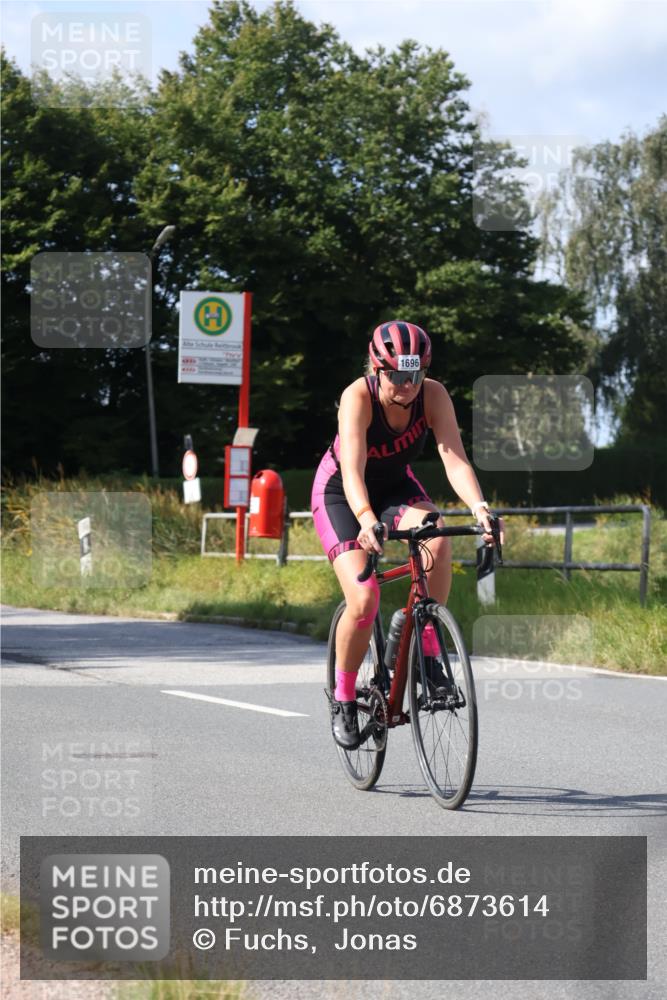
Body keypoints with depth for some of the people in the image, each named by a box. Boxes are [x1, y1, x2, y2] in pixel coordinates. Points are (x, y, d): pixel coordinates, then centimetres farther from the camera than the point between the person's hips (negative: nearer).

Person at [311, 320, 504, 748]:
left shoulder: (433, 395, -23)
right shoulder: (358, 397, -32)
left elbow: (454, 458, -32)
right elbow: (353, 470, -42)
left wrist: (479, 506, -50)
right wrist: (366, 520, -60)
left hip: (396, 485, 3)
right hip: (341, 493, -3)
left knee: (437, 537, -31)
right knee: (364, 599, -20)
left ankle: (429, 645, -15)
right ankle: (344, 699, 1)